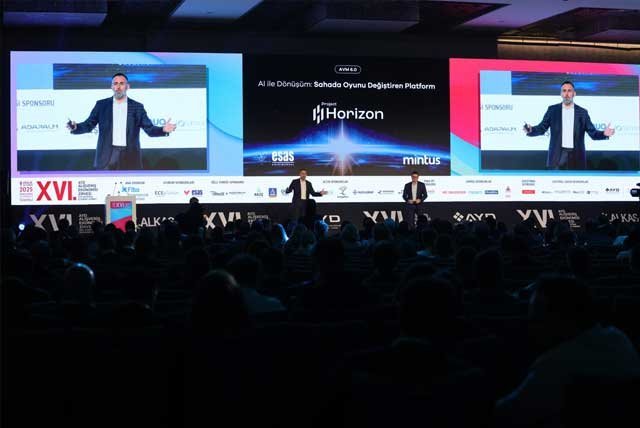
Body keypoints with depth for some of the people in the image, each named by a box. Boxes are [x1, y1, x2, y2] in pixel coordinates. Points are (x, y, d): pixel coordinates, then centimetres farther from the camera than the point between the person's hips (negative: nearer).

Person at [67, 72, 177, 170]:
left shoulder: (137, 107, 8)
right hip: (107, 155, 0)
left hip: (130, 156, 0)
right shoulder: (101, 105, 9)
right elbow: (89, 125, 7)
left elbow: (149, 129, 5)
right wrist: (75, 127, -13)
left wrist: (163, 130, -15)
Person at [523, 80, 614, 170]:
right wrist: (530, 130, -17)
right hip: (557, 156, -1)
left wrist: (604, 134, -15)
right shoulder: (552, 110, 6)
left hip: (576, 157, 1)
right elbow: (542, 128, 4)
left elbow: (592, 132, 5)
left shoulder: (582, 112, 7)